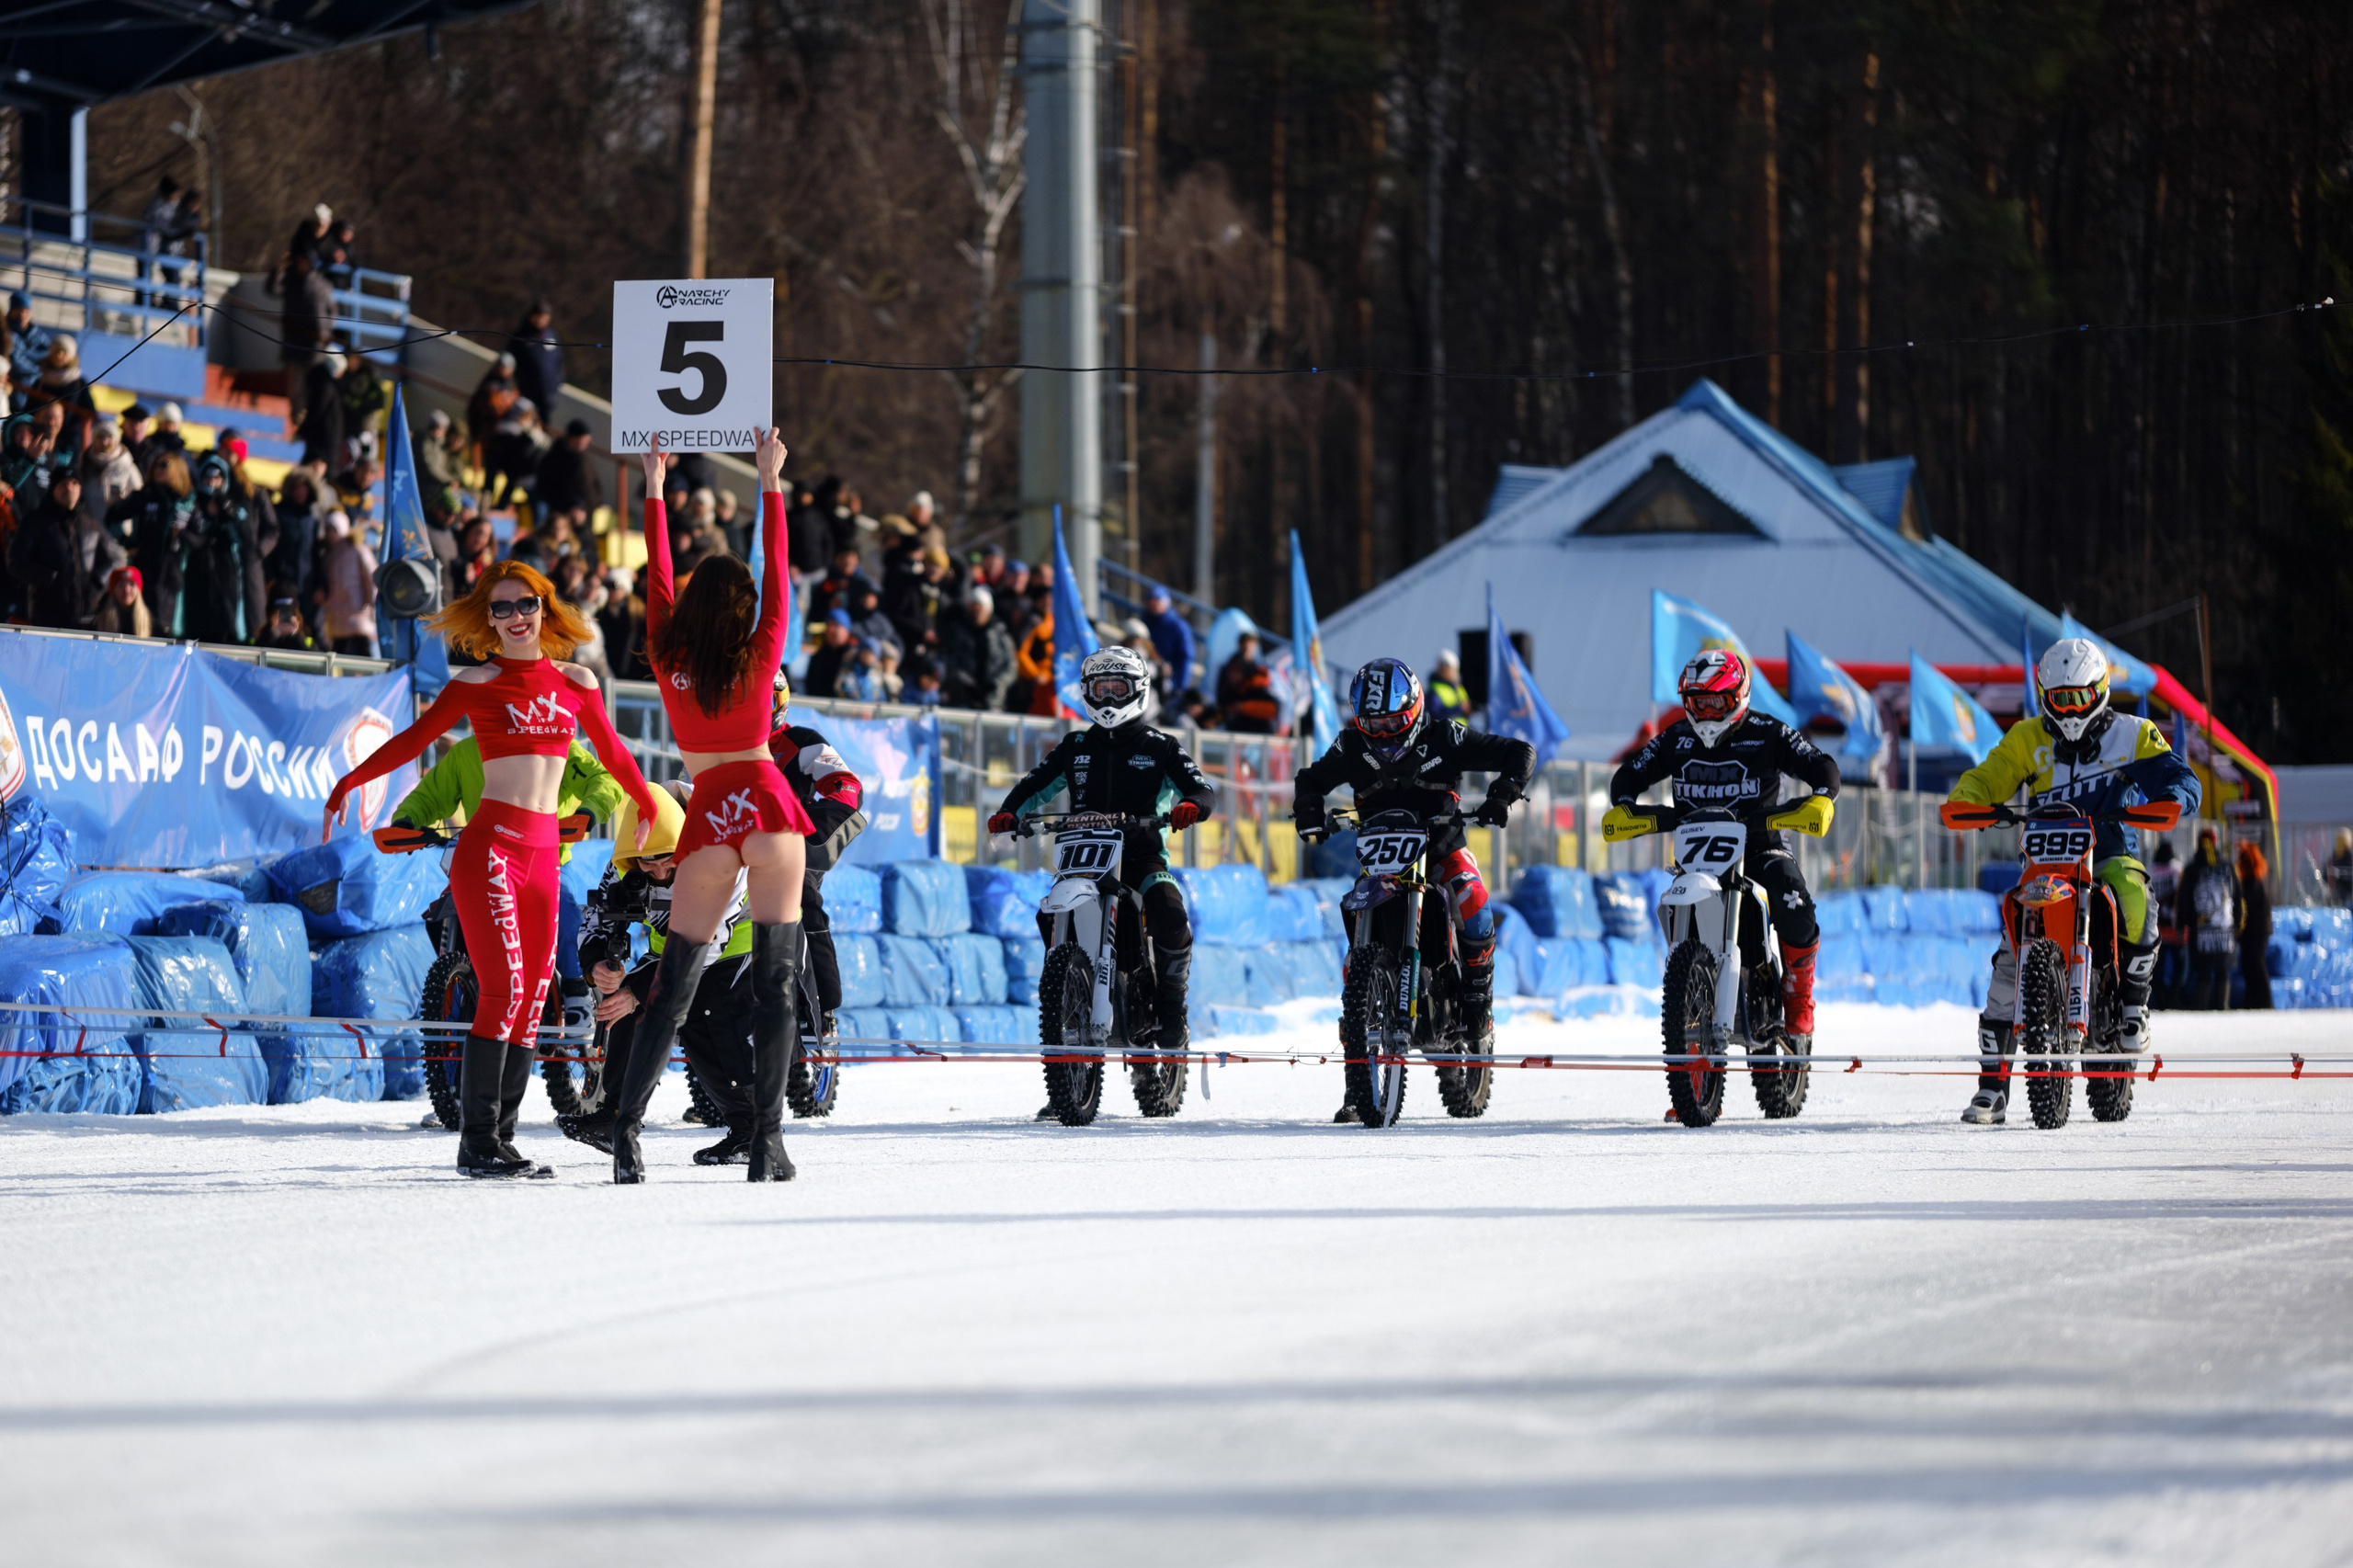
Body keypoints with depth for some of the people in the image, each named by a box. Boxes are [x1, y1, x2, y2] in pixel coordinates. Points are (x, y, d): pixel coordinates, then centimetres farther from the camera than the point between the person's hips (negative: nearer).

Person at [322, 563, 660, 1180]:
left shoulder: (575, 683, 12)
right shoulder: (477, 682, 1)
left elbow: (612, 753, 26)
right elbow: (415, 739, 1)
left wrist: (649, 806, 38)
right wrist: (350, 782, -7)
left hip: (543, 852, 5)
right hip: (491, 845, -5)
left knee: (533, 996, 2)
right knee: (505, 988, -13)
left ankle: (499, 1134, 7)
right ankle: (477, 1142, -10)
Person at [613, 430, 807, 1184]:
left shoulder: (668, 660, 2)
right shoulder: (760, 656, -2)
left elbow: (657, 580, 13)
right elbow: (778, 576, 5)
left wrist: (654, 490, 21)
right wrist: (771, 485, 9)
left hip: (708, 817, 2)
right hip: (766, 804, -2)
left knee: (674, 979, 6)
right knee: (775, 975, -3)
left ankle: (626, 1127, -4)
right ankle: (768, 1141, -11)